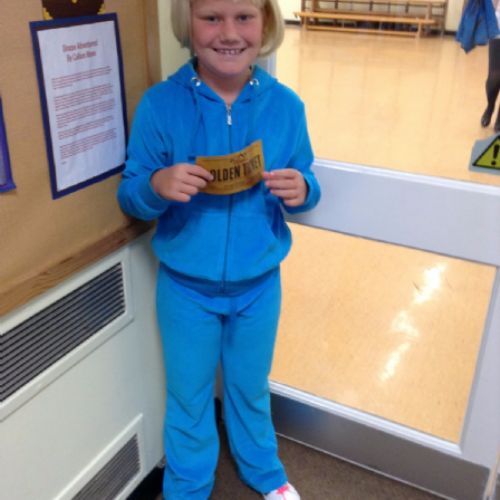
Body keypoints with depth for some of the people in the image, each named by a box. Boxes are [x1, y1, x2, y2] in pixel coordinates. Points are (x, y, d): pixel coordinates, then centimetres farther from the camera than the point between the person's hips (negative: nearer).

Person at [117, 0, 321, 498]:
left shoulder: (285, 105, -9)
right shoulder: (159, 104, -15)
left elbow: (304, 186, 1)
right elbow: (129, 197, -9)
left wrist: (302, 190, -23)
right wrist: (157, 186, -31)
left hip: (259, 284, 2)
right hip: (185, 288, -1)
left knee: (251, 388, 24)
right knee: (188, 398, 19)